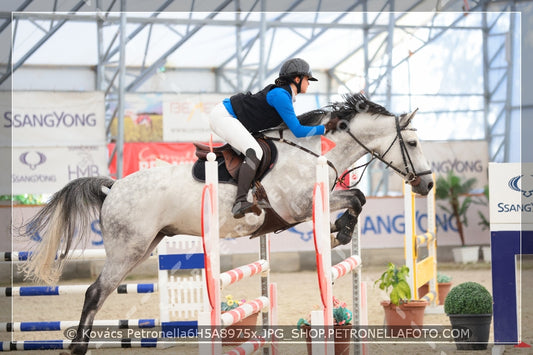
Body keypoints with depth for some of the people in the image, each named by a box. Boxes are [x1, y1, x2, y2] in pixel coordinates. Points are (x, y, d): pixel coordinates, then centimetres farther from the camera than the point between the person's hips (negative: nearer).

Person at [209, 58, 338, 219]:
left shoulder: (284, 93, 10)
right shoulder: (281, 95, -19)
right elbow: (298, 131, -21)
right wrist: (324, 128, -13)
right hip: (223, 116, -11)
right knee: (255, 153, -27)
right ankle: (239, 204, -37)